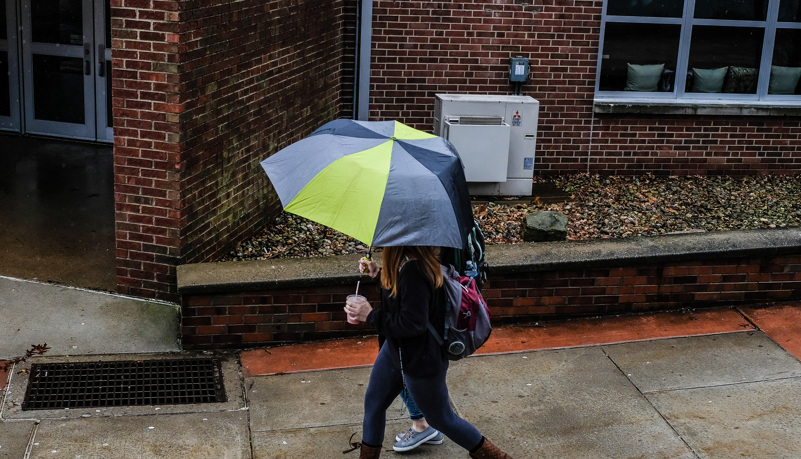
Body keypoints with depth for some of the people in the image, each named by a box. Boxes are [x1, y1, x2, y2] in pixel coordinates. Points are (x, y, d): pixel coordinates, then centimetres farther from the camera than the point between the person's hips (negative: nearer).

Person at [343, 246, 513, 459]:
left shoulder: (413, 271, -35)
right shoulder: (405, 260, -7)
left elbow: (413, 323, -32)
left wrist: (371, 315, -26)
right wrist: (378, 273, 6)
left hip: (421, 360, -9)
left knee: (440, 418, 13)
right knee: (373, 403, 19)